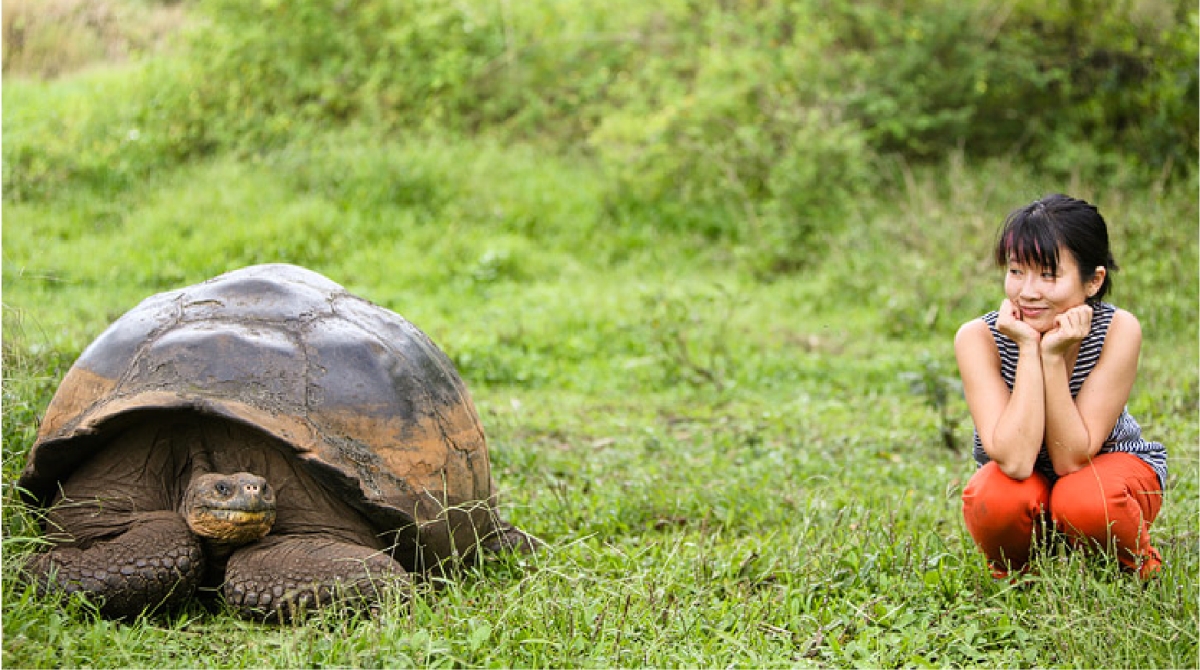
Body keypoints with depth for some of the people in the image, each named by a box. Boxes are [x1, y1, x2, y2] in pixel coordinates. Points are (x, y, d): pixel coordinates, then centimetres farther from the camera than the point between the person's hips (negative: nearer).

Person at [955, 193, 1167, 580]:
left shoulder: (1118, 330, -25)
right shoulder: (978, 338, -25)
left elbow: (1072, 459, -27)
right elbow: (1015, 461, -35)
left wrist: (1054, 357, -36)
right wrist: (1029, 349, -36)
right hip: (1024, 482, 1)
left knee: (1086, 503, -35)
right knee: (998, 501, -34)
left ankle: (1136, 566, 0)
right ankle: (1012, 571, 2)